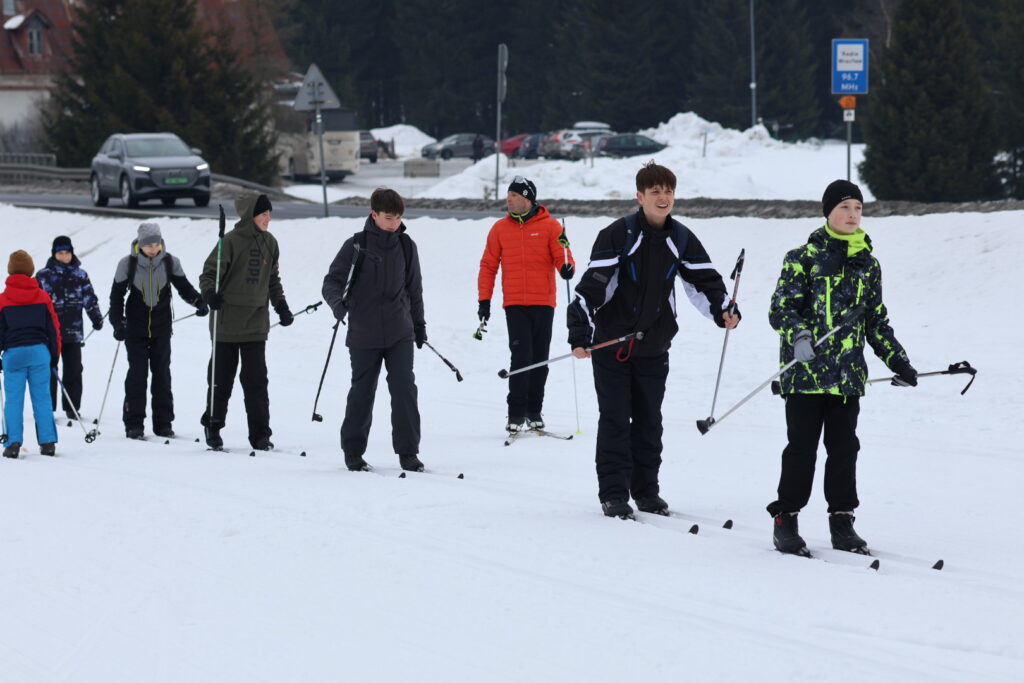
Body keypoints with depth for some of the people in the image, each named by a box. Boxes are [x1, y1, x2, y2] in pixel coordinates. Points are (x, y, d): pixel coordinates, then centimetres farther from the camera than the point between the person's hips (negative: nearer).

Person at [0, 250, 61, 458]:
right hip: (39, 352, 2)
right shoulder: (42, 296, 4)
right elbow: (53, 327, 8)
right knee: (42, 398, 5)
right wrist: (55, 354, 17)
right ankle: (47, 442, 2)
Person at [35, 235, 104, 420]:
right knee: (49, 370, -2)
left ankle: (72, 408, 13)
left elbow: (90, 299, 12)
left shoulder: (80, 276, 8)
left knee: (74, 370, 4)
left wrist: (96, 318, 2)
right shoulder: (43, 276, 2)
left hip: (73, 330, 2)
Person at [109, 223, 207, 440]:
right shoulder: (128, 264, -8)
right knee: (137, 373, -5)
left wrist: (198, 302, -15)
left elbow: (183, 287, 5)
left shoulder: (170, 263, -4)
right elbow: (117, 295, -2)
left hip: (161, 327, 2)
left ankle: (163, 422, 12)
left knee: (162, 373, 5)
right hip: (135, 328, -2)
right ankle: (133, 423, 1)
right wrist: (118, 324, -11)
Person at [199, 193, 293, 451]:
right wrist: (209, 292, -30)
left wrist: (281, 307, 15)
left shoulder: (269, 243, 9)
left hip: (256, 325, 4)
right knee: (221, 379, 5)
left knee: (256, 380, 0)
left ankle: (260, 434, 4)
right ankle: (213, 428, 18)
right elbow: (209, 272, -11)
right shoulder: (231, 241, -9)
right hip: (227, 322, -4)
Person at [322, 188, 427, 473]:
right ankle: (353, 451, 20)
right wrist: (338, 302, -25)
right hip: (364, 334, -2)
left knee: (405, 389, -8)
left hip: (400, 334, 2)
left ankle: (408, 452, -2)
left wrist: (419, 323, 22)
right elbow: (332, 281, -5)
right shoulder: (357, 246, -5)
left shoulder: (406, 246, 6)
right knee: (362, 393, 6)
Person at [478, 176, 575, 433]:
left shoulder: (550, 227, 2)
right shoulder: (500, 229, 7)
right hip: (515, 305, 0)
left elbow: (562, 258, -1)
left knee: (540, 360, 7)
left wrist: (567, 268, -25)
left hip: (543, 303, 0)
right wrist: (484, 299, 4)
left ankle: (534, 411, 17)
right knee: (521, 357, -10)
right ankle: (516, 414, -8)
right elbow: (488, 265, 10)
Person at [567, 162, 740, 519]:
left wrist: (723, 310, -14)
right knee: (615, 421, -1)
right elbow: (591, 285, -14)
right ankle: (613, 493, 4)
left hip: (654, 348, 4)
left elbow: (704, 280, 7)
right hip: (611, 343, -4)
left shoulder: (681, 240, 3)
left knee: (649, 422, 11)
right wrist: (579, 335, -20)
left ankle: (646, 490, 20)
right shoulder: (618, 235, -12)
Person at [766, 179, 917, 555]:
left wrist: (898, 361, 14)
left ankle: (842, 523, 14)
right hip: (805, 370, -4)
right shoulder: (804, 257, -3)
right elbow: (781, 307, -8)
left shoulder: (868, 264, 13)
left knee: (844, 449, 6)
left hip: (848, 375, 4)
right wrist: (798, 336, -28)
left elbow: (876, 320, 20)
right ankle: (785, 521, 6)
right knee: (802, 448, -2)